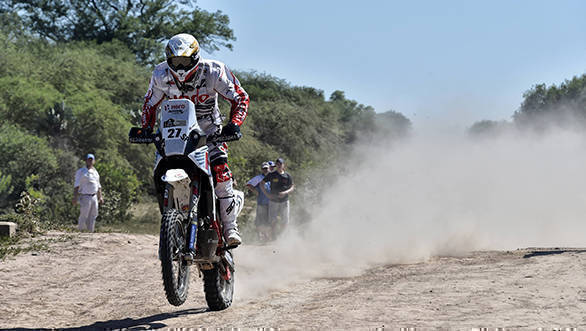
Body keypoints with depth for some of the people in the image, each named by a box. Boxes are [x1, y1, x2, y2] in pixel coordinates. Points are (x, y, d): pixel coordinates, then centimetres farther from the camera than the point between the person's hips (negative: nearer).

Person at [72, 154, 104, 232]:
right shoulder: (81, 172, -3)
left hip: (94, 197, 6)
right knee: (83, 216, -8)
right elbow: (76, 185, -9)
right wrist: (75, 197, -17)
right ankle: (80, 231, -1)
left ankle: (90, 231, 9)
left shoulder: (95, 172, 16)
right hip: (85, 197, -6)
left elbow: (98, 186, 23)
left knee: (93, 216, 5)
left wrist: (100, 197, 16)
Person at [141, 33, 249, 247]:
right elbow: (150, 103, 6)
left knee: (220, 169, -25)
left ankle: (230, 227, -20)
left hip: (208, 128, -3)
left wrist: (234, 123, -28)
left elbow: (240, 97, -11)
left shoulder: (213, 72, -17)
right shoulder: (162, 76, -9)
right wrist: (146, 129, -11)